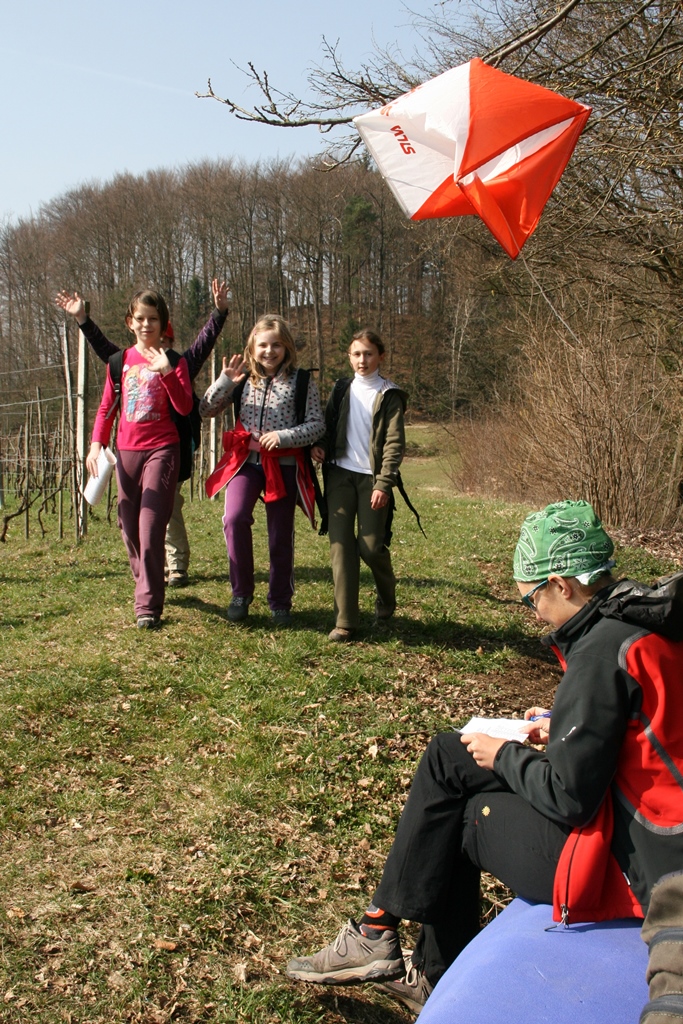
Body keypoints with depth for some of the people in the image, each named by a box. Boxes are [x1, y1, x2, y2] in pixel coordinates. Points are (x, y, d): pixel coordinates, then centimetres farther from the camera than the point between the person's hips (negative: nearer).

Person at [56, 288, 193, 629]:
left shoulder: (173, 361, 2)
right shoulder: (120, 361, 10)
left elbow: (185, 408, -8)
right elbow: (106, 407, 14)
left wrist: (166, 372, -18)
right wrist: (97, 444, 1)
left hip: (161, 450, -4)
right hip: (126, 451, 4)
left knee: (151, 528, -12)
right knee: (130, 528, 8)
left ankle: (148, 605, -7)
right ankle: (146, 587, 28)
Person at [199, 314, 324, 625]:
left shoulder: (301, 381, 0)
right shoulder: (243, 379, 7)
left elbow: (317, 424, -3)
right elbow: (206, 410, 6)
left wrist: (284, 436, -18)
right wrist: (224, 381, -9)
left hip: (284, 465, -1)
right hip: (245, 460, 1)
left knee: (280, 536, 5)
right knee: (234, 518, -21)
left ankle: (280, 602, 24)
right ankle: (241, 593, -4)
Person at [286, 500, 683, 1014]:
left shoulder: (604, 649, -23)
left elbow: (567, 795, -22)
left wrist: (504, 756, -5)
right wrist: (566, 730, 9)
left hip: (634, 872, -9)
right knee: (447, 757, 10)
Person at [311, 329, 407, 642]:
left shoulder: (389, 394, -1)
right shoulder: (341, 389, 12)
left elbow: (395, 443, -7)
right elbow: (328, 424, 19)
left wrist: (384, 484, -16)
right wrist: (319, 445, -4)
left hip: (372, 478, -3)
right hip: (340, 475, 3)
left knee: (371, 546, -4)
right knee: (341, 544, -5)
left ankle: (386, 595, 29)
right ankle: (345, 621, -3)